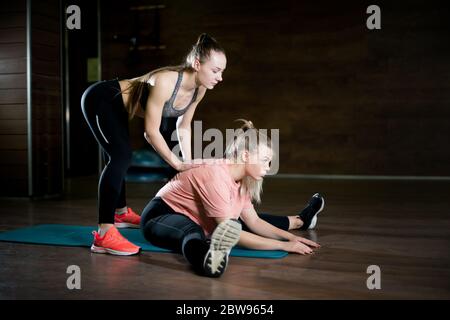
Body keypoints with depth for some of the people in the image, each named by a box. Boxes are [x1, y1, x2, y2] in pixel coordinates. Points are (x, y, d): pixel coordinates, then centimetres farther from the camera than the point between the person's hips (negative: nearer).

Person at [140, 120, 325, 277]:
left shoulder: (240, 180, -3)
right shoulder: (216, 177, -31)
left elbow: (254, 222, 6)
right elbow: (232, 233, -33)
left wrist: (290, 237, -5)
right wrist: (283, 245, -30)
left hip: (195, 220, 10)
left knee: (250, 220, 19)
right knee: (194, 233, -44)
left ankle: (300, 220, 41)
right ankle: (205, 255, -78)